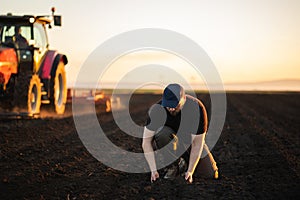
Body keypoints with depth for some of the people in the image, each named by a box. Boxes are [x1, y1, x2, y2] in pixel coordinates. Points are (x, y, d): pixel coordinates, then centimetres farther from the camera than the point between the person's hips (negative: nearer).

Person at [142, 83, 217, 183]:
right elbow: (146, 141, -25)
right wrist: (153, 170, -31)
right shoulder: (158, 109, -28)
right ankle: (175, 163, -11)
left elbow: (197, 142, -27)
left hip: (192, 138, 0)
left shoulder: (197, 108, -31)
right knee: (162, 133, -35)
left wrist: (190, 171, -31)